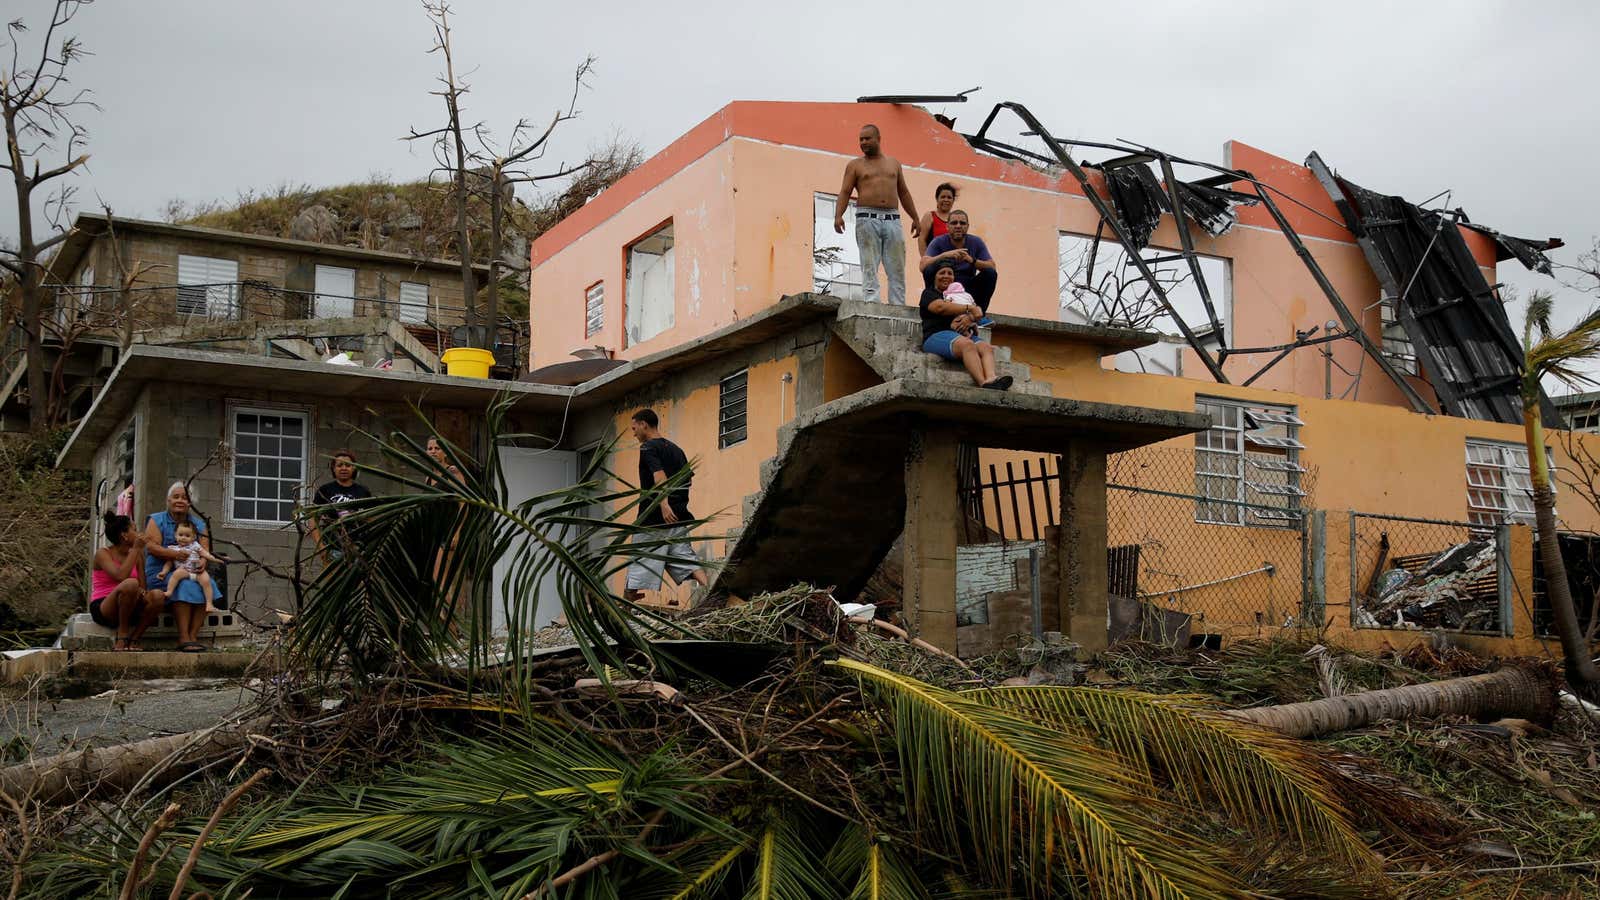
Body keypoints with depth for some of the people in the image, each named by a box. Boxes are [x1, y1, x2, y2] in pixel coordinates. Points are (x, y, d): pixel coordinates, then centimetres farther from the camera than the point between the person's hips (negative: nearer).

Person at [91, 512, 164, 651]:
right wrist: (136, 548, -18)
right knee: (130, 584, -35)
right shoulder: (102, 553, -7)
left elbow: (143, 587, 5)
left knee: (157, 595, -25)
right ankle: (122, 636, -20)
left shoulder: (136, 555, 11)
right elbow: (121, 576, -26)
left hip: (127, 610, 6)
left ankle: (133, 641, -15)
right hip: (103, 610, -6)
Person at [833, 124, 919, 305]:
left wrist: (915, 218, 17)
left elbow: (904, 193, 22)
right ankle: (871, 302, -12)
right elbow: (845, 192, 1)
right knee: (869, 266, -9)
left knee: (897, 268, -2)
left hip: (892, 220, 3)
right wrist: (838, 215, -15)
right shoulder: (855, 165, 9)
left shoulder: (894, 163, 19)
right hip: (867, 220, -3)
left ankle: (898, 306, -2)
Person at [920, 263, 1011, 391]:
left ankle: (991, 379, -56)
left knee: (986, 347, -29)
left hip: (964, 335, 5)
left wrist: (969, 318, -7)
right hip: (937, 335, -5)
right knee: (967, 344, -38)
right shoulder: (929, 293, 19)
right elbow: (940, 307, -5)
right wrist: (969, 309, -3)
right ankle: (983, 383, -57)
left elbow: (975, 316, 20)